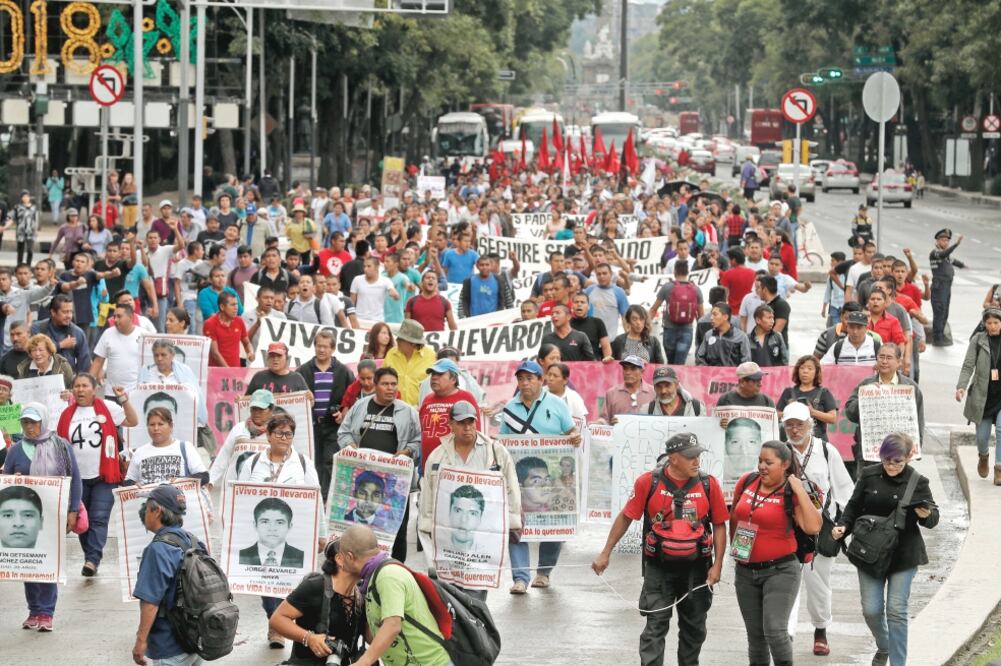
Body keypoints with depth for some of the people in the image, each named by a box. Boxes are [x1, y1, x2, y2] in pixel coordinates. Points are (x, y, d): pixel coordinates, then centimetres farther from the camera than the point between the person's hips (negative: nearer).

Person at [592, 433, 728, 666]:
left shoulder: (708, 484, -6)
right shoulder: (648, 482, -9)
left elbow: (719, 525, 1)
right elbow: (626, 517, 1)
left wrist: (717, 564, -5)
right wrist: (606, 553, 2)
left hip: (696, 568, 2)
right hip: (659, 567, -2)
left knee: (694, 628, 14)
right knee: (655, 626, -6)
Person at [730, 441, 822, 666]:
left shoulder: (791, 493, -11)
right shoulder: (746, 482, 2)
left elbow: (813, 528, -25)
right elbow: (734, 517, 18)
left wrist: (800, 491, -24)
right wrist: (736, 546, 19)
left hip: (780, 571, -5)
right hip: (746, 571, 5)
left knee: (775, 631, -18)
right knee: (755, 636, 12)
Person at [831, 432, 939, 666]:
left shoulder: (917, 482, -7)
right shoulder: (869, 476, -2)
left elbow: (933, 518, -3)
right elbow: (854, 506, 9)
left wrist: (926, 515, -26)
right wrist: (843, 526, -8)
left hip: (903, 555, -2)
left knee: (896, 610, -5)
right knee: (871, 610, 3)